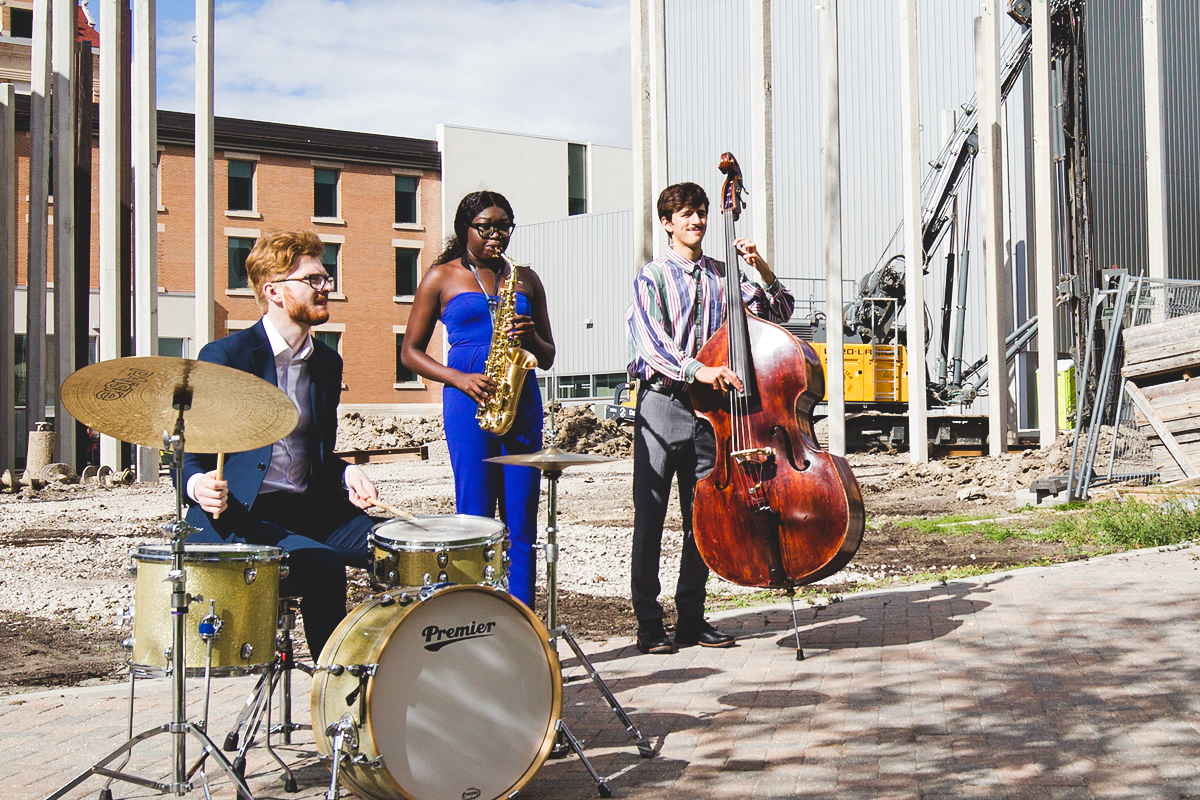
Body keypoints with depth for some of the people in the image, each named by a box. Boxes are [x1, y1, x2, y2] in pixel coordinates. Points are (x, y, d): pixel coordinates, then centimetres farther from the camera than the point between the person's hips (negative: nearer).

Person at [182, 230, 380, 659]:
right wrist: (200, 485, -28)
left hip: (312, 511, 6)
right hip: (238, 516, -6)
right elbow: (189, 458, -4)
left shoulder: (328, 362, 14)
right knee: (322, 565, -31)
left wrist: (347, 473, 1)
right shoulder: (223, 358, -6)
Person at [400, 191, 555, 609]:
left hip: (522, 399, 3)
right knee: (476, 520, -5)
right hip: (468, 402, -3)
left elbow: (547, 358, 18)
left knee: (522, 521, 1)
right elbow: (410, 352, 7)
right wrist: (459, 379, -9)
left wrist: (530, 337, -4)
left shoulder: (525, 279, 16)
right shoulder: (441, 278, 8)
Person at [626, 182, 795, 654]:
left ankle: (692, 617, 17)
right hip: (662, 405, -4)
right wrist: (696, 369, -30)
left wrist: (762, 270, -2)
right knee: (650, 516, -2)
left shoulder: (723, 276, 13)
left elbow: (780, 311, 14)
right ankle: (649, 623, 6)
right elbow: (650, 340, -15)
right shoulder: (652, 277, 0)